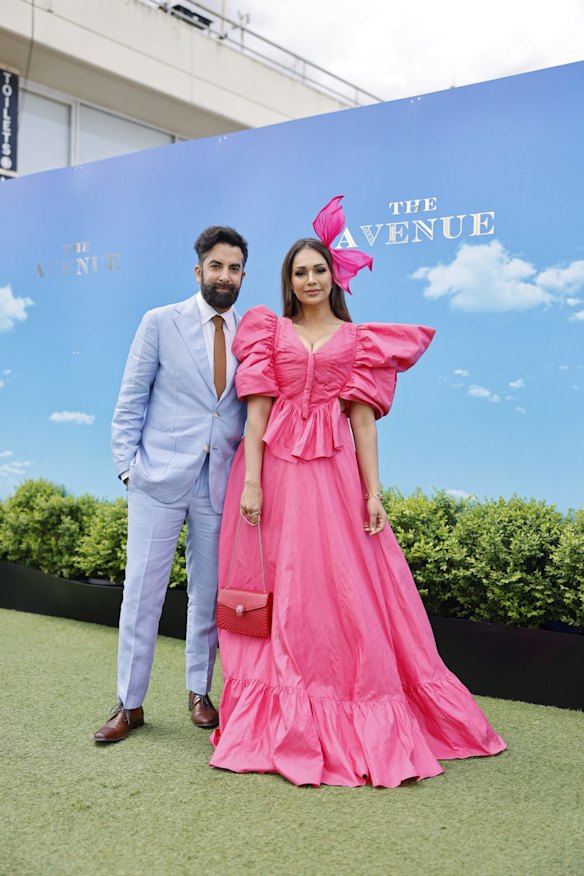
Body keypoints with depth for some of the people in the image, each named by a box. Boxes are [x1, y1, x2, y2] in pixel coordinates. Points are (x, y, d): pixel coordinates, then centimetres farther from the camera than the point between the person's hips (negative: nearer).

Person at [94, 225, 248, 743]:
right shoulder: (160, 323, 1)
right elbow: (130, 403, 2)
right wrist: (128, 465, -5)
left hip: (221, 484, 2)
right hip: (160, 479, -2)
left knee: (208, 594, 10)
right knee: (142, 591, 2)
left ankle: (199, 692, 27)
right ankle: (130, 704, 15)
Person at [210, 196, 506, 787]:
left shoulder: (357, 340, 11)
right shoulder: (269, 332, 10)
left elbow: (362, 417, 4)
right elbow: (257, 408, 1)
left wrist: (372, 493, -4)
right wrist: (250, 482, -8)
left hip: (334, 473, 0)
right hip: (276, 471, 0)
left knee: (346, 593, -1)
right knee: (281, 597, 3)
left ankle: (360, 726, 12)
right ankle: (284, 724, 15)